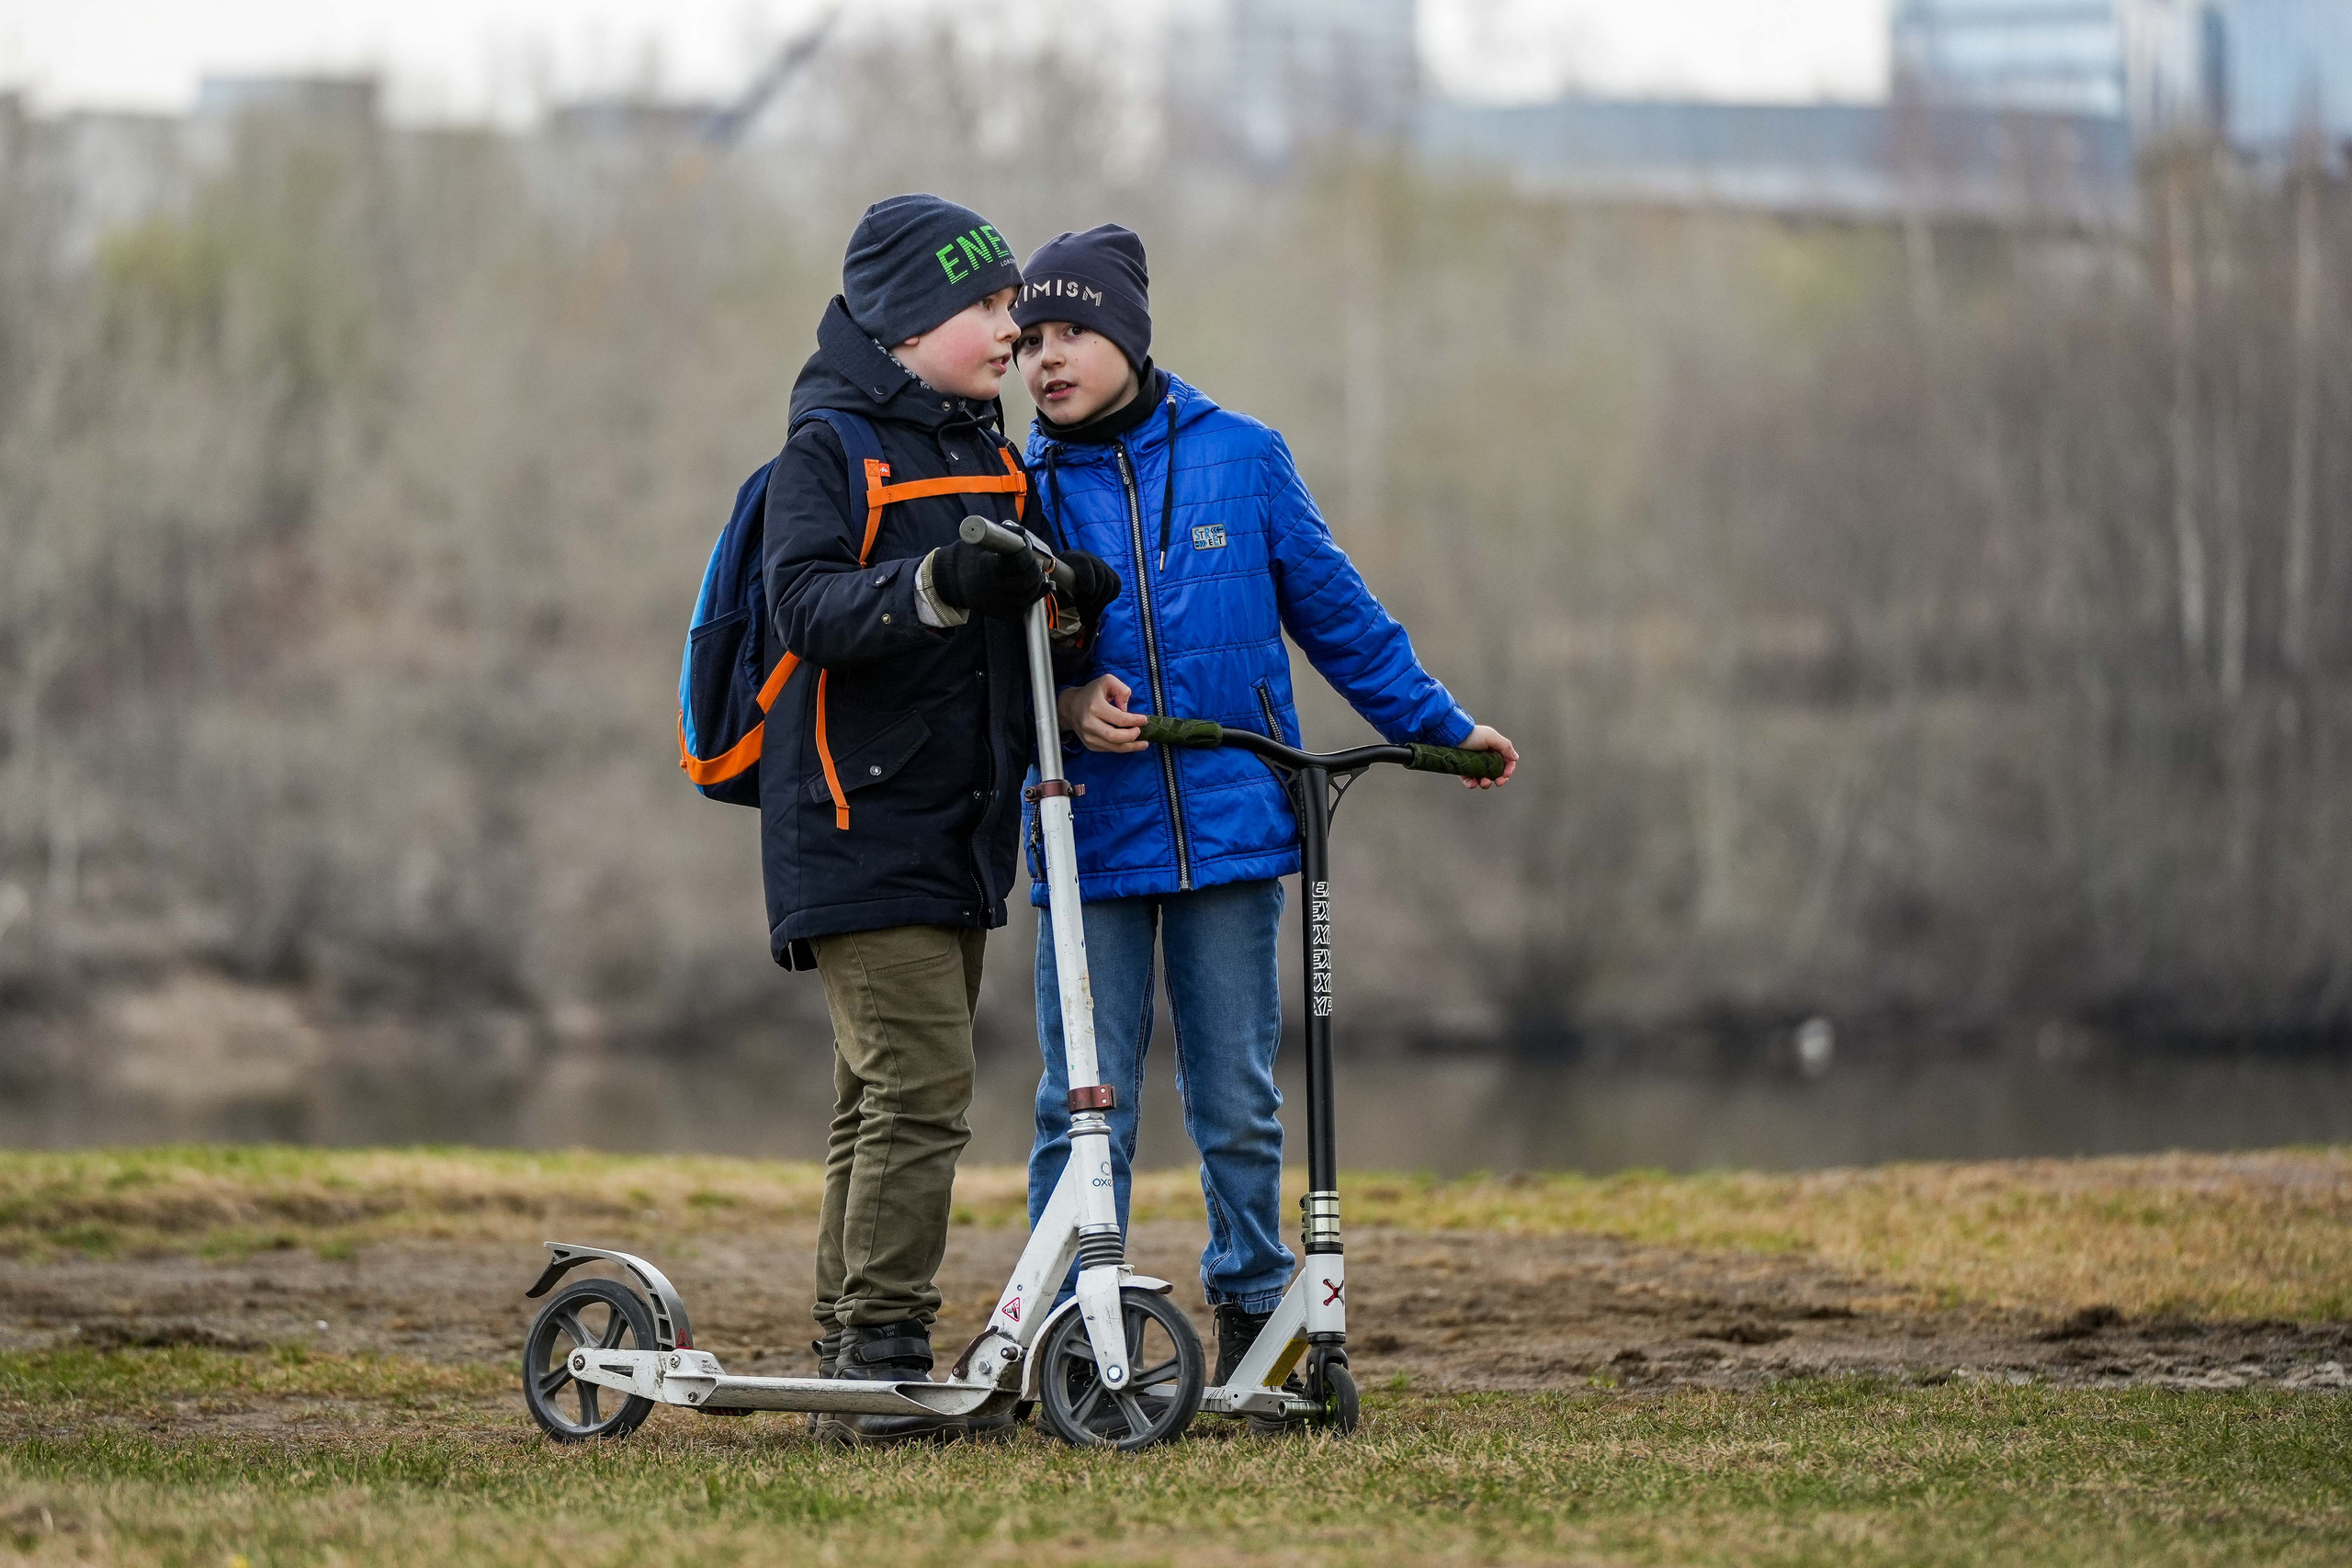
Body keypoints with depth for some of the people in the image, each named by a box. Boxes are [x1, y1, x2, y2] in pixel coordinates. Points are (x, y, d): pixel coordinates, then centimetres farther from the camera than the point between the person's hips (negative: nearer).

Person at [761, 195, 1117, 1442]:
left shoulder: (990, 458, 17)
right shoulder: (828, 450, -7)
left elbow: (1015, 628, 22)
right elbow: (807, 610, -21)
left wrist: (1070, 592, 2)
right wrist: (937, 585, -34)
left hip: (959, 827, 8)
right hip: (859, 822, -8)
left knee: (883, 1101, 10)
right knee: (916, 1084, -15)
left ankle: (853, 1362, 14)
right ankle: (882, 1361, -13)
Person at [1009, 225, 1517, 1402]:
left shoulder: (1242, 460, 4)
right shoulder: (1027, 486, 4)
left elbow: (1332, 608, 13)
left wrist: (1438, 726, 15)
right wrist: (1065, 700, -14)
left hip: (1231, 821, 0)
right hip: (1091, 836, 0)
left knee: (1237, 1102, 7)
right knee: (1083, 1103, -1)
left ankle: (1256, 1311, 21)